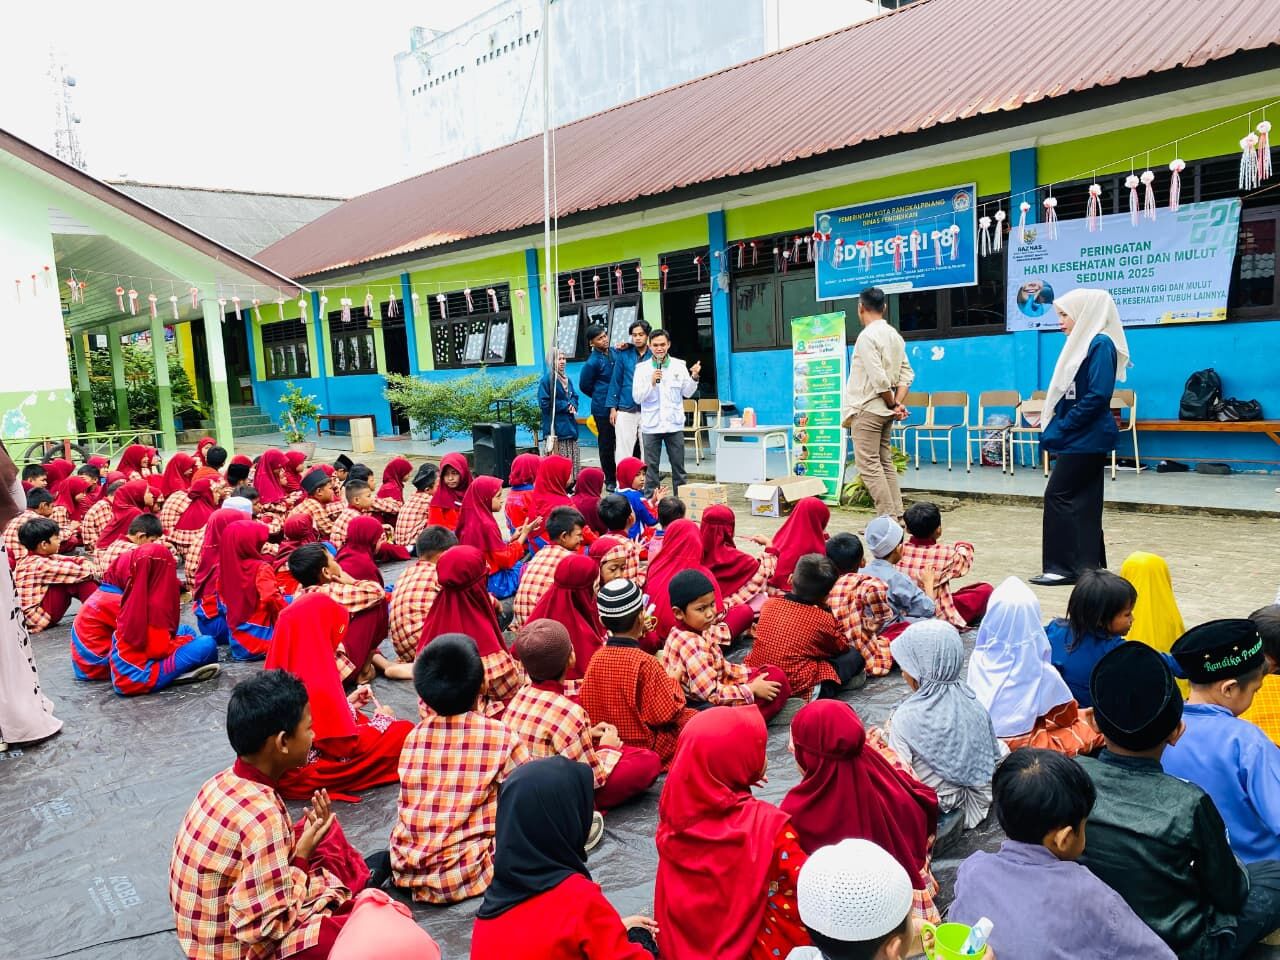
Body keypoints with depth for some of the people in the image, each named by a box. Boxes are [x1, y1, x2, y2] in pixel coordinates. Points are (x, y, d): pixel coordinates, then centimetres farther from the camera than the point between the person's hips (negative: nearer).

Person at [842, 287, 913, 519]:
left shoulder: (867, 336, -15)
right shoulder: (895, 335, 12)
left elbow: (879, 379, -21)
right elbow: (907, 373, 10)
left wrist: (892, 404, -7)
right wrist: (898, 403, 1)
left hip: (866, 409, -9)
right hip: (885, 411, 9)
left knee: (869, 465, -6)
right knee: (885, 463, 12)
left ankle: (888, 519, -9)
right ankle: (896, 516, 13)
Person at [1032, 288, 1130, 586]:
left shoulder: (1100, 345, -14)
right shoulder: (1082, 344, 13)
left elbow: (1098, 396, -21)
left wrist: (1060, 428, -17)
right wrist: (1051, 422, 6)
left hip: (1086, 437, -9)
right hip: (1082, 437, 9)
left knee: (1058, 495, -6)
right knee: (1082, 500, 11)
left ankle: (1063, 566, 0)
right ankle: (1088, 564, 18)